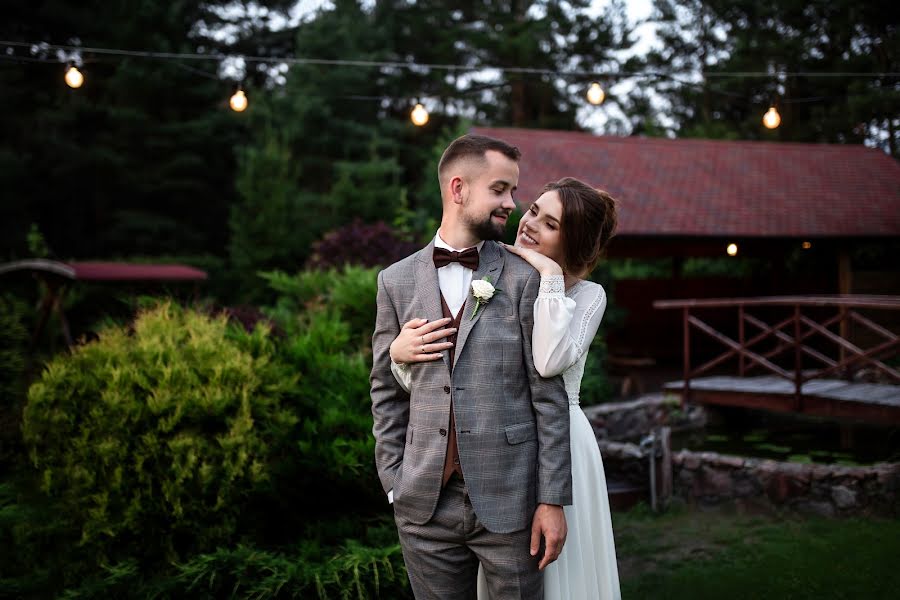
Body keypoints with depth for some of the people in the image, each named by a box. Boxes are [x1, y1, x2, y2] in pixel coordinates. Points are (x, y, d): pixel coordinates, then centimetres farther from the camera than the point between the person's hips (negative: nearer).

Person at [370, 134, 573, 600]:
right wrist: (393, 484, 5)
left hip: (508, 499, -2)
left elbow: (549, 396, -2)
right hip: (425, 503, 2)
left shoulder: (525, 279, -1)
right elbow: (386, 392, 10)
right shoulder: (396, 281, 6)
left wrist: (552, 500, -5)